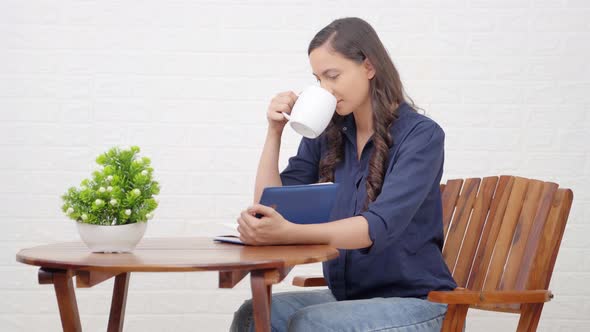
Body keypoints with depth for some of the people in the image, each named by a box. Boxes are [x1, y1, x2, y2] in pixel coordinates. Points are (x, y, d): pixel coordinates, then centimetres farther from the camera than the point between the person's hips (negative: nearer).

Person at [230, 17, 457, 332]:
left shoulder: (421, 135, -12)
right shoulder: (326, 135, 5)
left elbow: (380, 226, -27)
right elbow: (271, 208, 3)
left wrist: (288, 233, -41)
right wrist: (274, 132, -7)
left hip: (412, 302, -5)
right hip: (346, 297, 5)